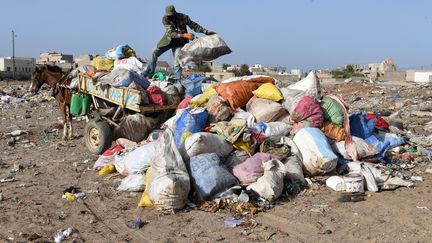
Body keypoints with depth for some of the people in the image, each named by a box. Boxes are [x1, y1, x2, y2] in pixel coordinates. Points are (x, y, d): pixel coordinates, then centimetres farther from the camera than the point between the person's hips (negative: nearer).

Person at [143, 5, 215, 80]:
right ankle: (149, 73, 11)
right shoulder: (165, 19, -18)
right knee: (154, 53, -1)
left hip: (179, 42, -2)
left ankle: (178, 79, 0)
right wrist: (184, 35, -39)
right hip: (168, 40, 2)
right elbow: (170, 33, -27)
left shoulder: (183, 17, -17)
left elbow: (194, 26, -7)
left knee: (177, 62, -10)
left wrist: (206, 32, -15)